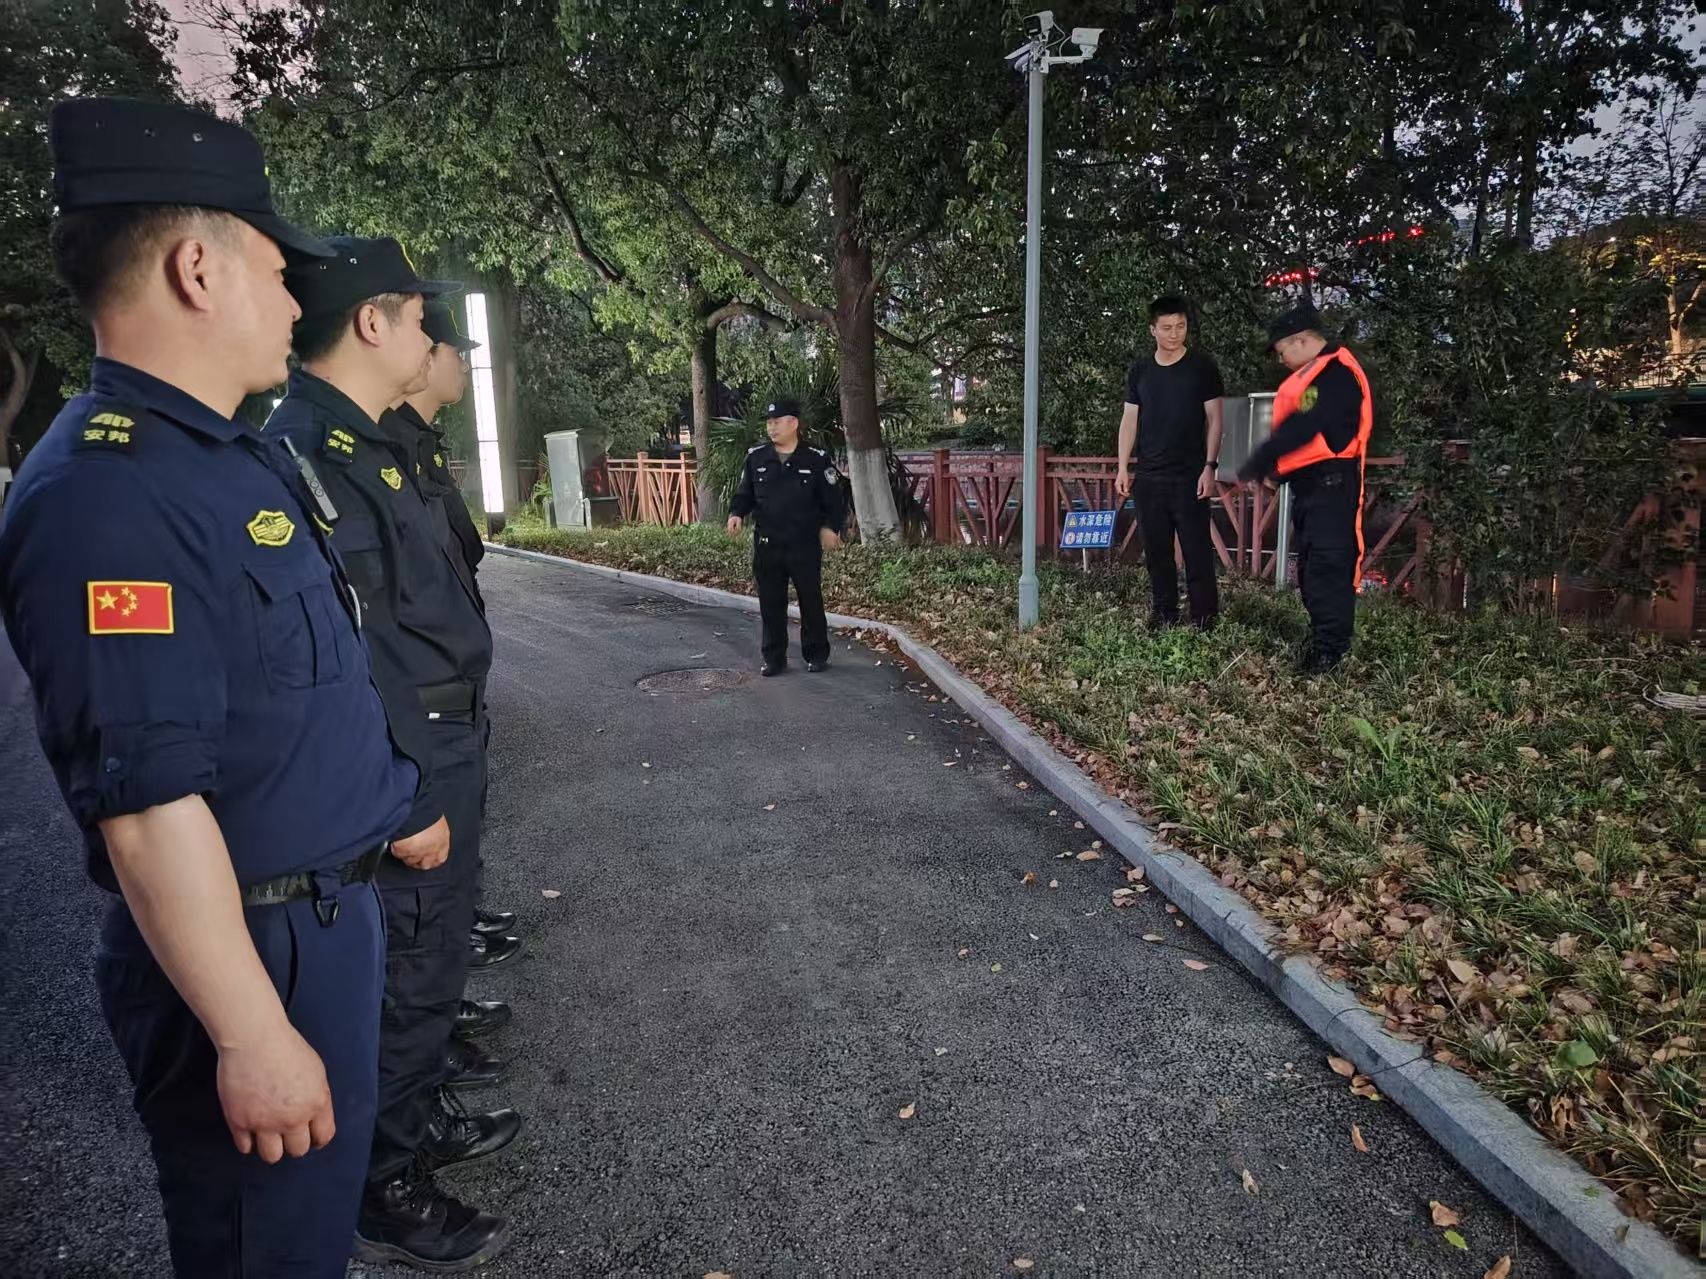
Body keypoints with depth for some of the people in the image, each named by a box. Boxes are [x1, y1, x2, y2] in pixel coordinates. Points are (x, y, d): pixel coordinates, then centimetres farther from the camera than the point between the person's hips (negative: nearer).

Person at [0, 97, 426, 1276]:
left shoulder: (245, 458, 8)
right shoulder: (105, 494, -23)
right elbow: (149, 806, -26)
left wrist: (390, 809, 23)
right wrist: (253, 1037, -23)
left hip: (332, 910, 9)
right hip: (253, 949, -9)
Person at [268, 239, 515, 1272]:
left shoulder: (365, 444, 10)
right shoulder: (312, 455, -22)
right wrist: (406, 800, -21)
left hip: (441, 764, 10)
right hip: (404, 783, -10)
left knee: (430, 957, 23)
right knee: (404, 976, 7)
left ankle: (421, 1116, 43)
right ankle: (384, 1190, 27)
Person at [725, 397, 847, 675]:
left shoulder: (817, 460, -4)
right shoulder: (756, 457, 4)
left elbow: (834, 500, 0)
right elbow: (745, 494, 12)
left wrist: (831, 527, -13)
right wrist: (736, 513, -7)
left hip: (806, 545, -2)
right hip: (766, 545, 3)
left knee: (811, 601, 7)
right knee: (770, 604, 7)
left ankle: (816, 654, 21)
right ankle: (774, 658, 17)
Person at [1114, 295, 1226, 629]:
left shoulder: (1202, 367, 0)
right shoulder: (1139, 372, 10)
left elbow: (1214, 420, 0)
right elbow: (1129, 420, 11)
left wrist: (1210, 467, -9)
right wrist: (1123, 468, 4)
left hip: (1190, 476, -4)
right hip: (1149, 477, 4)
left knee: (1197, 551, -5)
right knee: (1156, 551, 8)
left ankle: (1204, 620, 1)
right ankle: (1163, 616, 17)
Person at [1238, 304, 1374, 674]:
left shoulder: (1338, 374, -14)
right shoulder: (1308, 376, 19)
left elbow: (1303, 427, -23)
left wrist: (1257, 463, -19)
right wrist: (1267, 464, 5)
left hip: (1330, 483, -11)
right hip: (1307, 482, 11)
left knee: (1328, 564, -11)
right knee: (1310, 564, 13)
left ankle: (1330, 646, -9)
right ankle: (1324, 638, 21)